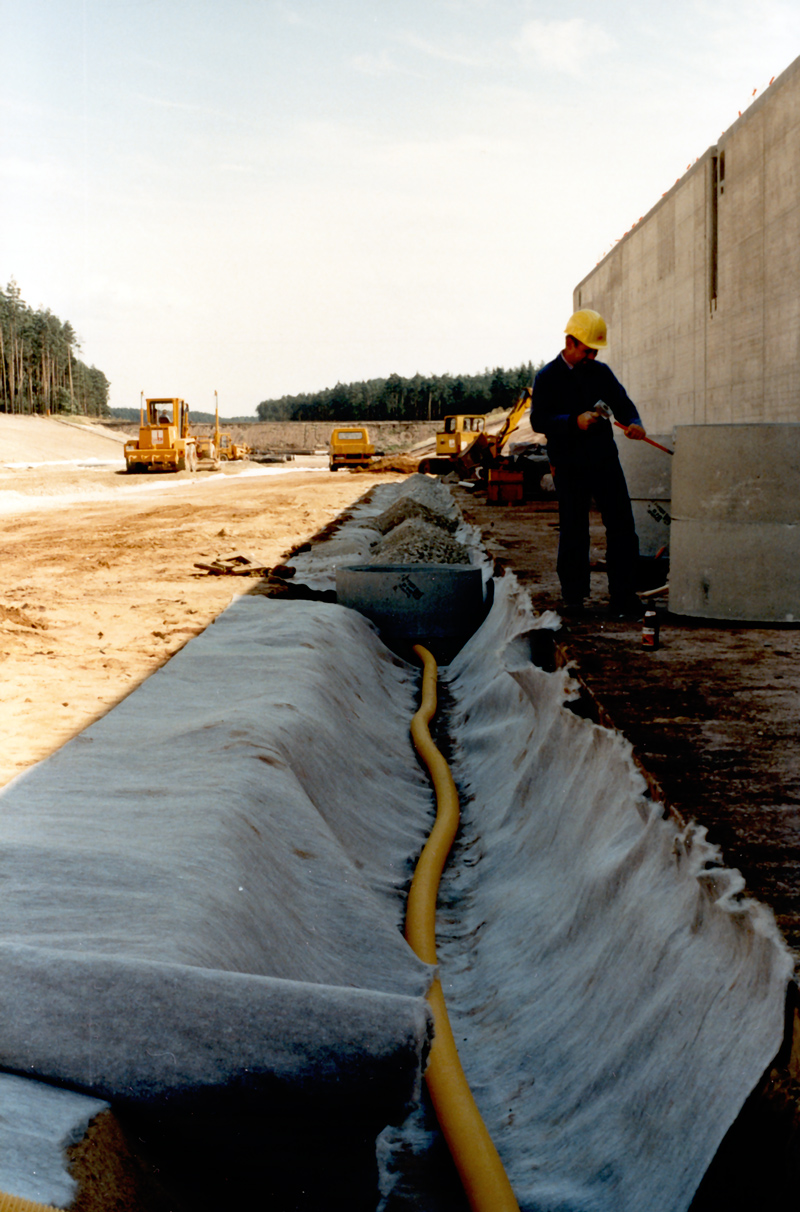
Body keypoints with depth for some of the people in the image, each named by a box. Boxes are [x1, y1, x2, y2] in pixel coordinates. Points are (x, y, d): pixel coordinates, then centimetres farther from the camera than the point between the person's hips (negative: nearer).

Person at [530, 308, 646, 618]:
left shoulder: (601, 372, 14)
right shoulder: (547, 378, -1)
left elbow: (622, 403, 11)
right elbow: (538, 420, -9)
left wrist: (634, 423, -12)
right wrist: (574, 421, -23)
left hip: (605, 460, 4)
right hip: (569, 466, -4)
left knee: (622, 526, -1)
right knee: (573, 532, 0)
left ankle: (623, 597, 4)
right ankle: (573, 596, 14)